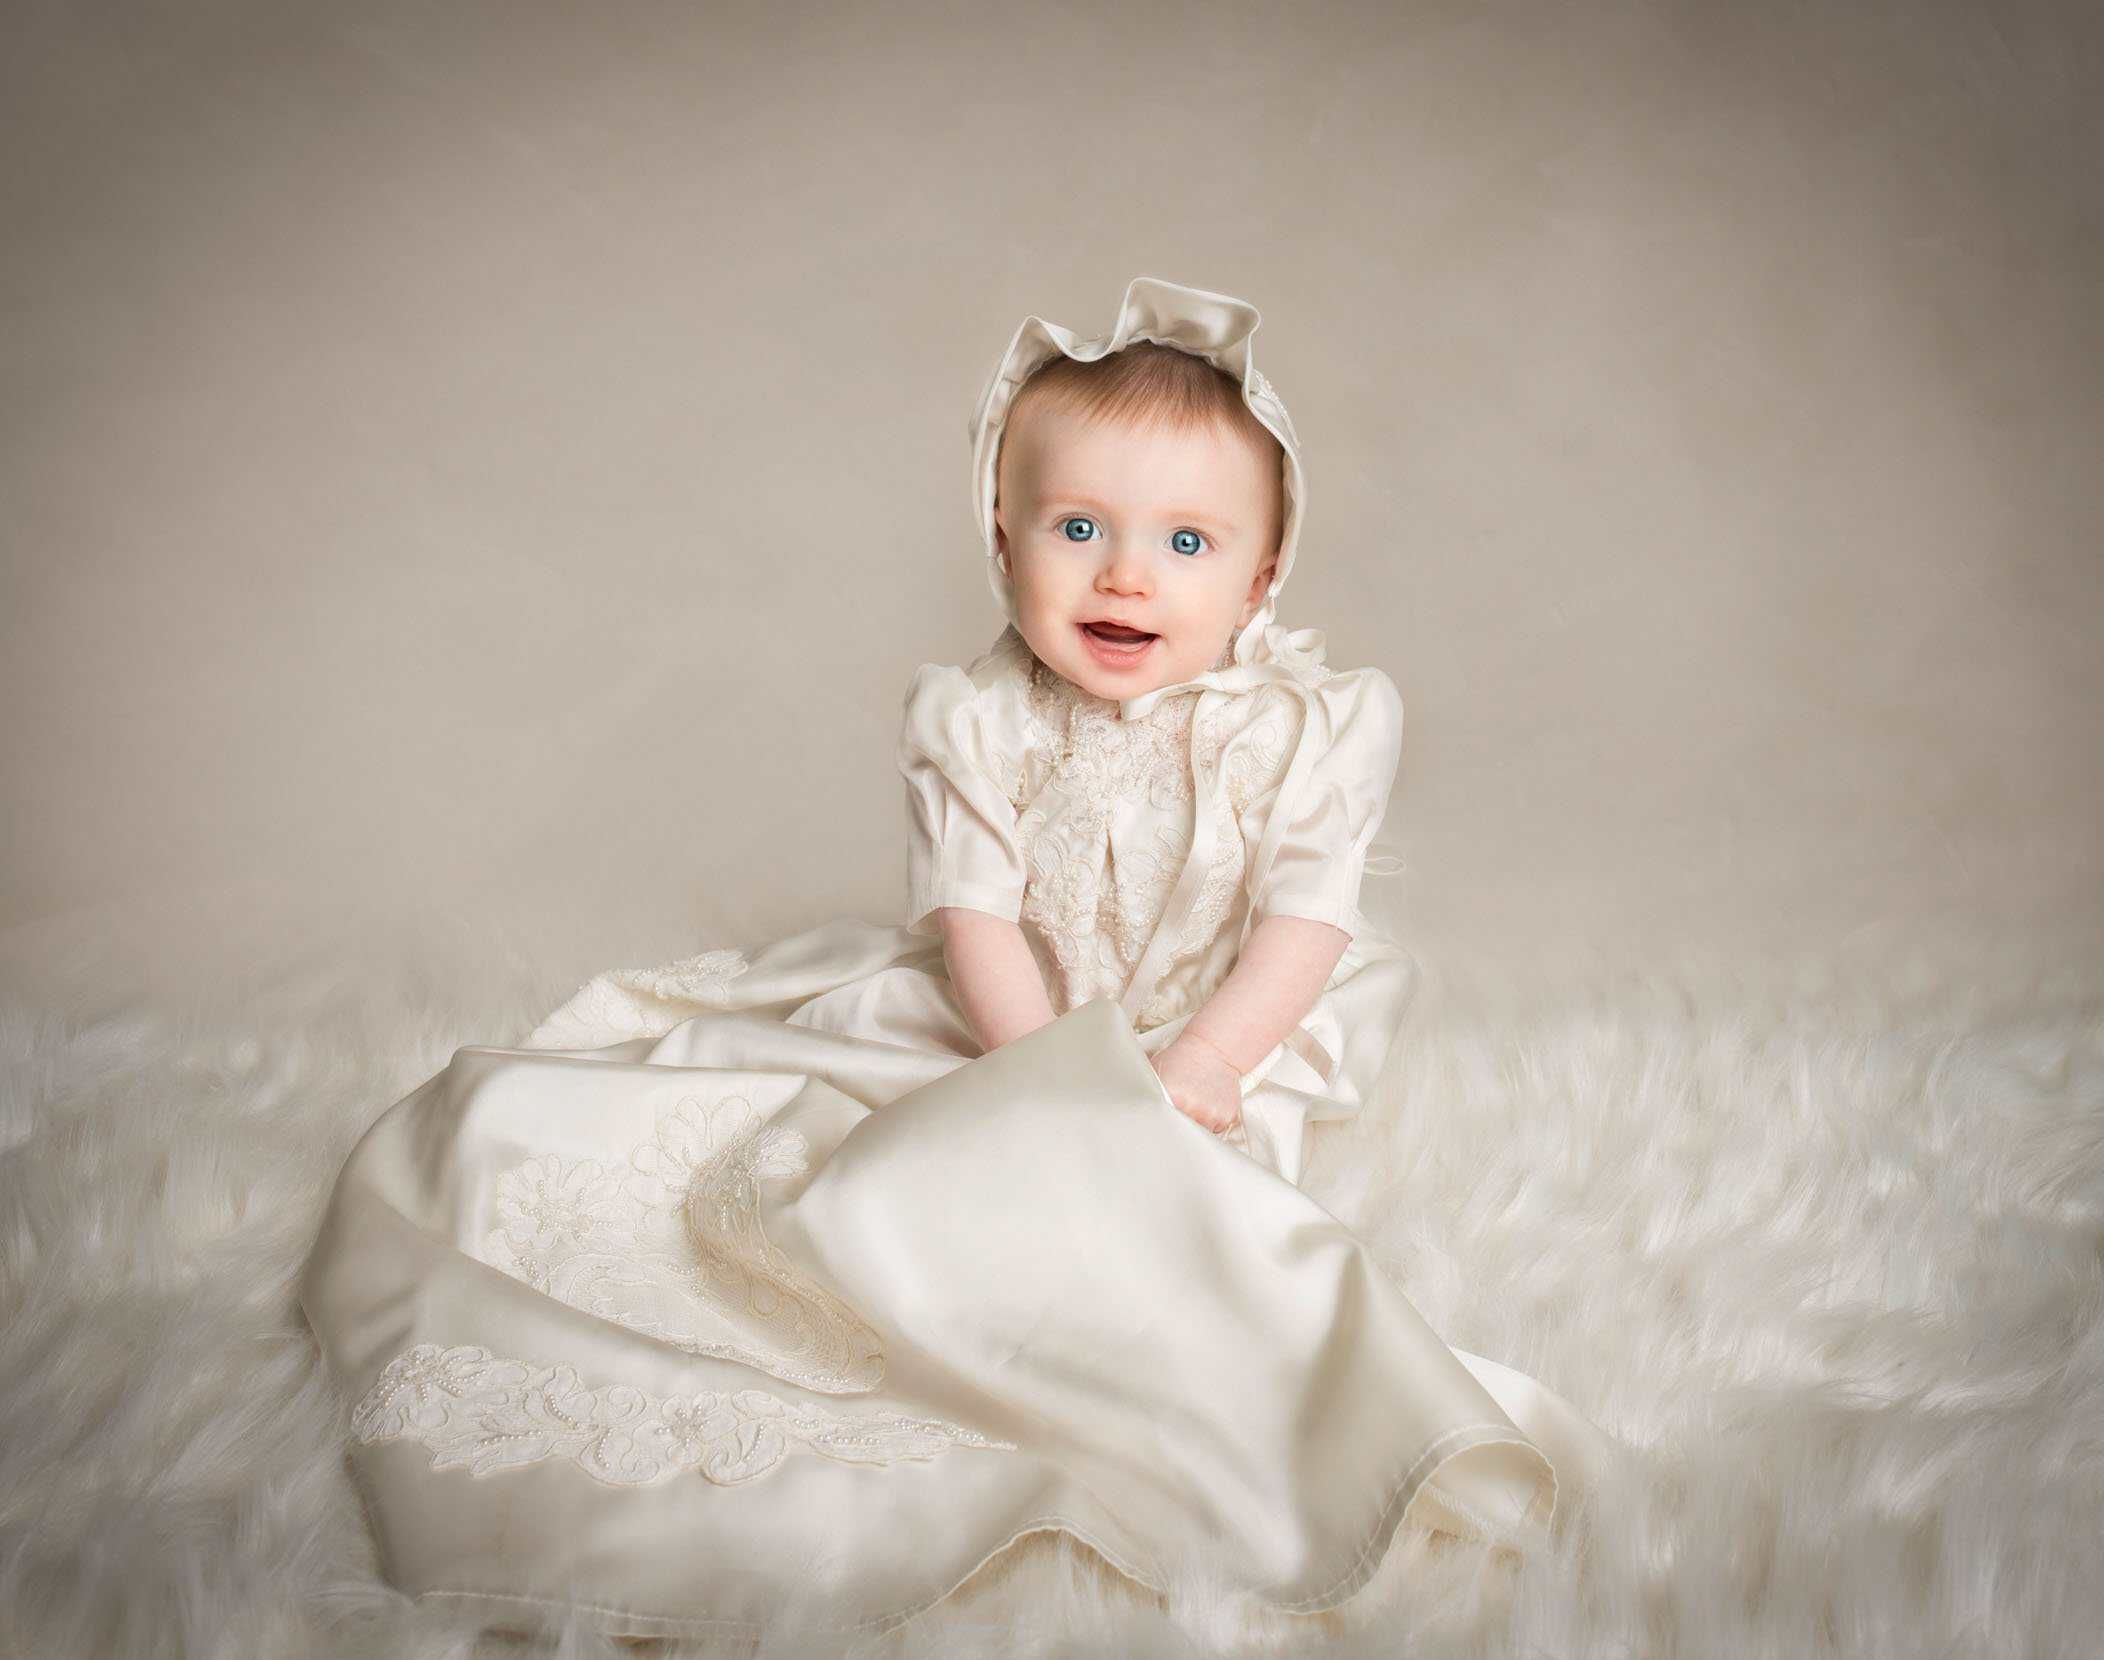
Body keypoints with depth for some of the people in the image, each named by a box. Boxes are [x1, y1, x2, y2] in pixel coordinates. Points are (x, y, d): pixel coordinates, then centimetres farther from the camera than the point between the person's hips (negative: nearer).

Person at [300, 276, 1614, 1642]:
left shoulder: (1309, 727, -12)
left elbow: (1305, 930, -12)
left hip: (1227, 1044, -2)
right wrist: (1045, 1067, -22)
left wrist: (1197, 1066, -23)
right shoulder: (981, 724, -9)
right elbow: (978, 918, -10)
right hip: (1011, 1027, 2)